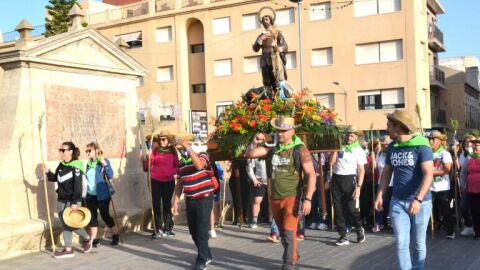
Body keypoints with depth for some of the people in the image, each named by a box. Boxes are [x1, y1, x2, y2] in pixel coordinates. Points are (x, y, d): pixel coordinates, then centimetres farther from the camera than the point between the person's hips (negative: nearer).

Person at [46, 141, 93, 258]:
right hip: (61, 199, 8)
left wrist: (75, 202, -22)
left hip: (72, 200, -8)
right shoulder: (61, 165, 8)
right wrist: (48, 172, 0)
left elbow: (78, 186, -19)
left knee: (72, 224, -6)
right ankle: (68, 249, 14)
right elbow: (55, 178, 19)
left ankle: (87, 238, 19)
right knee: (65, 225, 8)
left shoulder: (76, 167, -15)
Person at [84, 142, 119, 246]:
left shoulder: (104, 161, -9)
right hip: (90, 195, 6)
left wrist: (105, 164, -31)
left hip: (102, 195, -6)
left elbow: (110, 175, -20)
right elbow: (87, 179, 16)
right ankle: (94, 239, 15)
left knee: (105, 215, 2)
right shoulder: (89, 163, 8)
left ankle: (116, 235, 20)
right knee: (92, 216, 6)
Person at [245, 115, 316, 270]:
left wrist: (308, 199, -19)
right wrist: (255, 143, -13)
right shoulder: (272, 150, 6)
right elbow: (249, 154, 8)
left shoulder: (300, 150, -7)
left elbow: (311, 175, -11)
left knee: (289, 233, -12)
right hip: (275, 199, 6)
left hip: (292, 198, -5)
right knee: (283, 234, 16)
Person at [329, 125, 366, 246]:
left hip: (349, 179, -3)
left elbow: (361, 170, -3)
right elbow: (331, 162, 2)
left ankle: (359, 229, 25)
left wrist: (358, 187, -12)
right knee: (338, 209, 4)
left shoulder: (359, 150, 0)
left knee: (351, 208, -3)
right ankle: (343, 236, 12)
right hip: (336, 179, 4)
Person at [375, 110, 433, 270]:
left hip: (420, 202, -4)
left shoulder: (421, 146, -12)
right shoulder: (391, 147, 6)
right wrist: (380, 195, 1)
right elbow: (387, 172, 13)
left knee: (419, 243, 10)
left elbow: (428, 174, -19)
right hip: (397, 202, 4)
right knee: (401, 243, 0)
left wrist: (418, 199, -29)